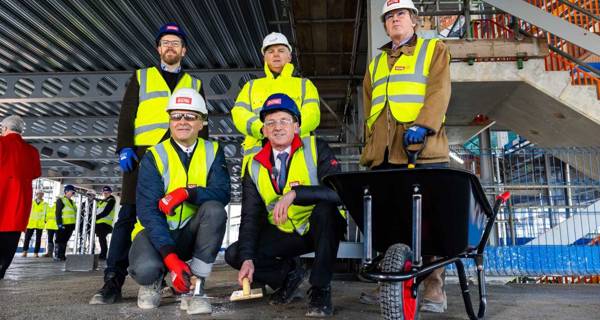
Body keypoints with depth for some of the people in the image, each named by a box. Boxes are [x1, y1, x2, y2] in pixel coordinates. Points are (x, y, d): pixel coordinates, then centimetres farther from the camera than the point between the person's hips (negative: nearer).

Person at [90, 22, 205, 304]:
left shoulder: (195, 85, 22)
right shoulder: (141, 77, 19)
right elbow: (126, 116, 10)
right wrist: (124, 148, -4)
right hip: (143, 154, -1)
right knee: (129, 215, -6)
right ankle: (113, 281, -4)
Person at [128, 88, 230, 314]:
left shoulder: (212, 152, -3)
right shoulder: (154, 157, -10)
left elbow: (222, 193, -17)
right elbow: (148, 211, -19)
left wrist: (187, 192, -36)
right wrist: (171, 258, -30)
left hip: (191, 232, 2)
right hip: (156, 230, -2)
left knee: (215, 209, -29)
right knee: (146, 268, -33)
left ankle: (195, 288, -19)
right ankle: (153, 280, 8)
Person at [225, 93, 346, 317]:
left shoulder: (316, 149, -11)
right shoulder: (255, 167, -1)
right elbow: (250, 217, -5)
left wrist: (295, 193, -38)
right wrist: (247, 259, -19)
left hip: (320, 228, -3)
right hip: (284, 234, 4)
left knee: (325, 208, -35)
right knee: (234, 254, -12)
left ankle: (321, 289, -20)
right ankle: (289, 273, 13)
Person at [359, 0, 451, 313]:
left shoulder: (434, 49, 15)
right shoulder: (376, 62, 30)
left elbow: (439, 90, -2)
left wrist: (423, 125, -18)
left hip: (422, 147, -4)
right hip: (383, 151, 4)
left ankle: (434, 286, 3)